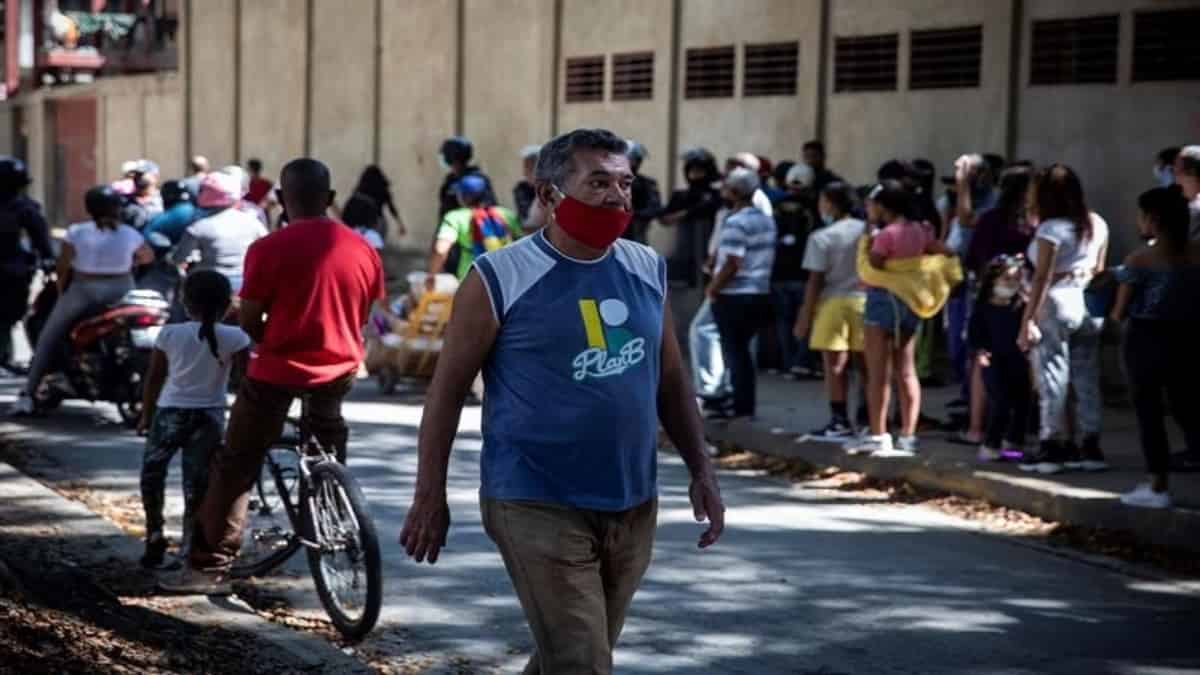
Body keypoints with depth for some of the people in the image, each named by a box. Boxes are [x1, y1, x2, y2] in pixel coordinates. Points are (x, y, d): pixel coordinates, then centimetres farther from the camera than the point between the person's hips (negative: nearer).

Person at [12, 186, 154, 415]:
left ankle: (28, 395, 8)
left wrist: (61, 290, 11)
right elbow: (148, 256, 14)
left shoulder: (76, 232, -8)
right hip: (121, 291, 1)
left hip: (83, 290, -1)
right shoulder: (130, 234, -2)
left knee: (48, 338, 13)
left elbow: (63, 266, -5)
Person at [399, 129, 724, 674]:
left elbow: (671, 380, 16)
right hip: (539, 507, -6)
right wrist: (430, 496, -4)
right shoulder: (501, 279, -9)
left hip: (633, 507, 6)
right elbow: (448, 389, -4)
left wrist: (701, 469, 9)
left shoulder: (648, 271, 7)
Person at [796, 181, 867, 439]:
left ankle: (841, 421, 0)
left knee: (835, 364, 0)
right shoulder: (869, 231, 4)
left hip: (833, 303, -4)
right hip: (865, 301, 4)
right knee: (865, 363, 10)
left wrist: (805, 316, -3)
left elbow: (815, 281, -9)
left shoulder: (822, 237, -8)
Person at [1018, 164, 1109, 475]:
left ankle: (1052, 447, 4)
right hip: (1089, 304, 7)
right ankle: (1091, 447, 12)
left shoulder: (1051, 229, -12)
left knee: (1053, 376, 0)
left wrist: (1028, 319, -14)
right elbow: (1098, 269, 13)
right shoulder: (1097, 224, 9)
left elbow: (1042, 277, -15)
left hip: (1056, 304, -7)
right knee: (1087, 377, 10)